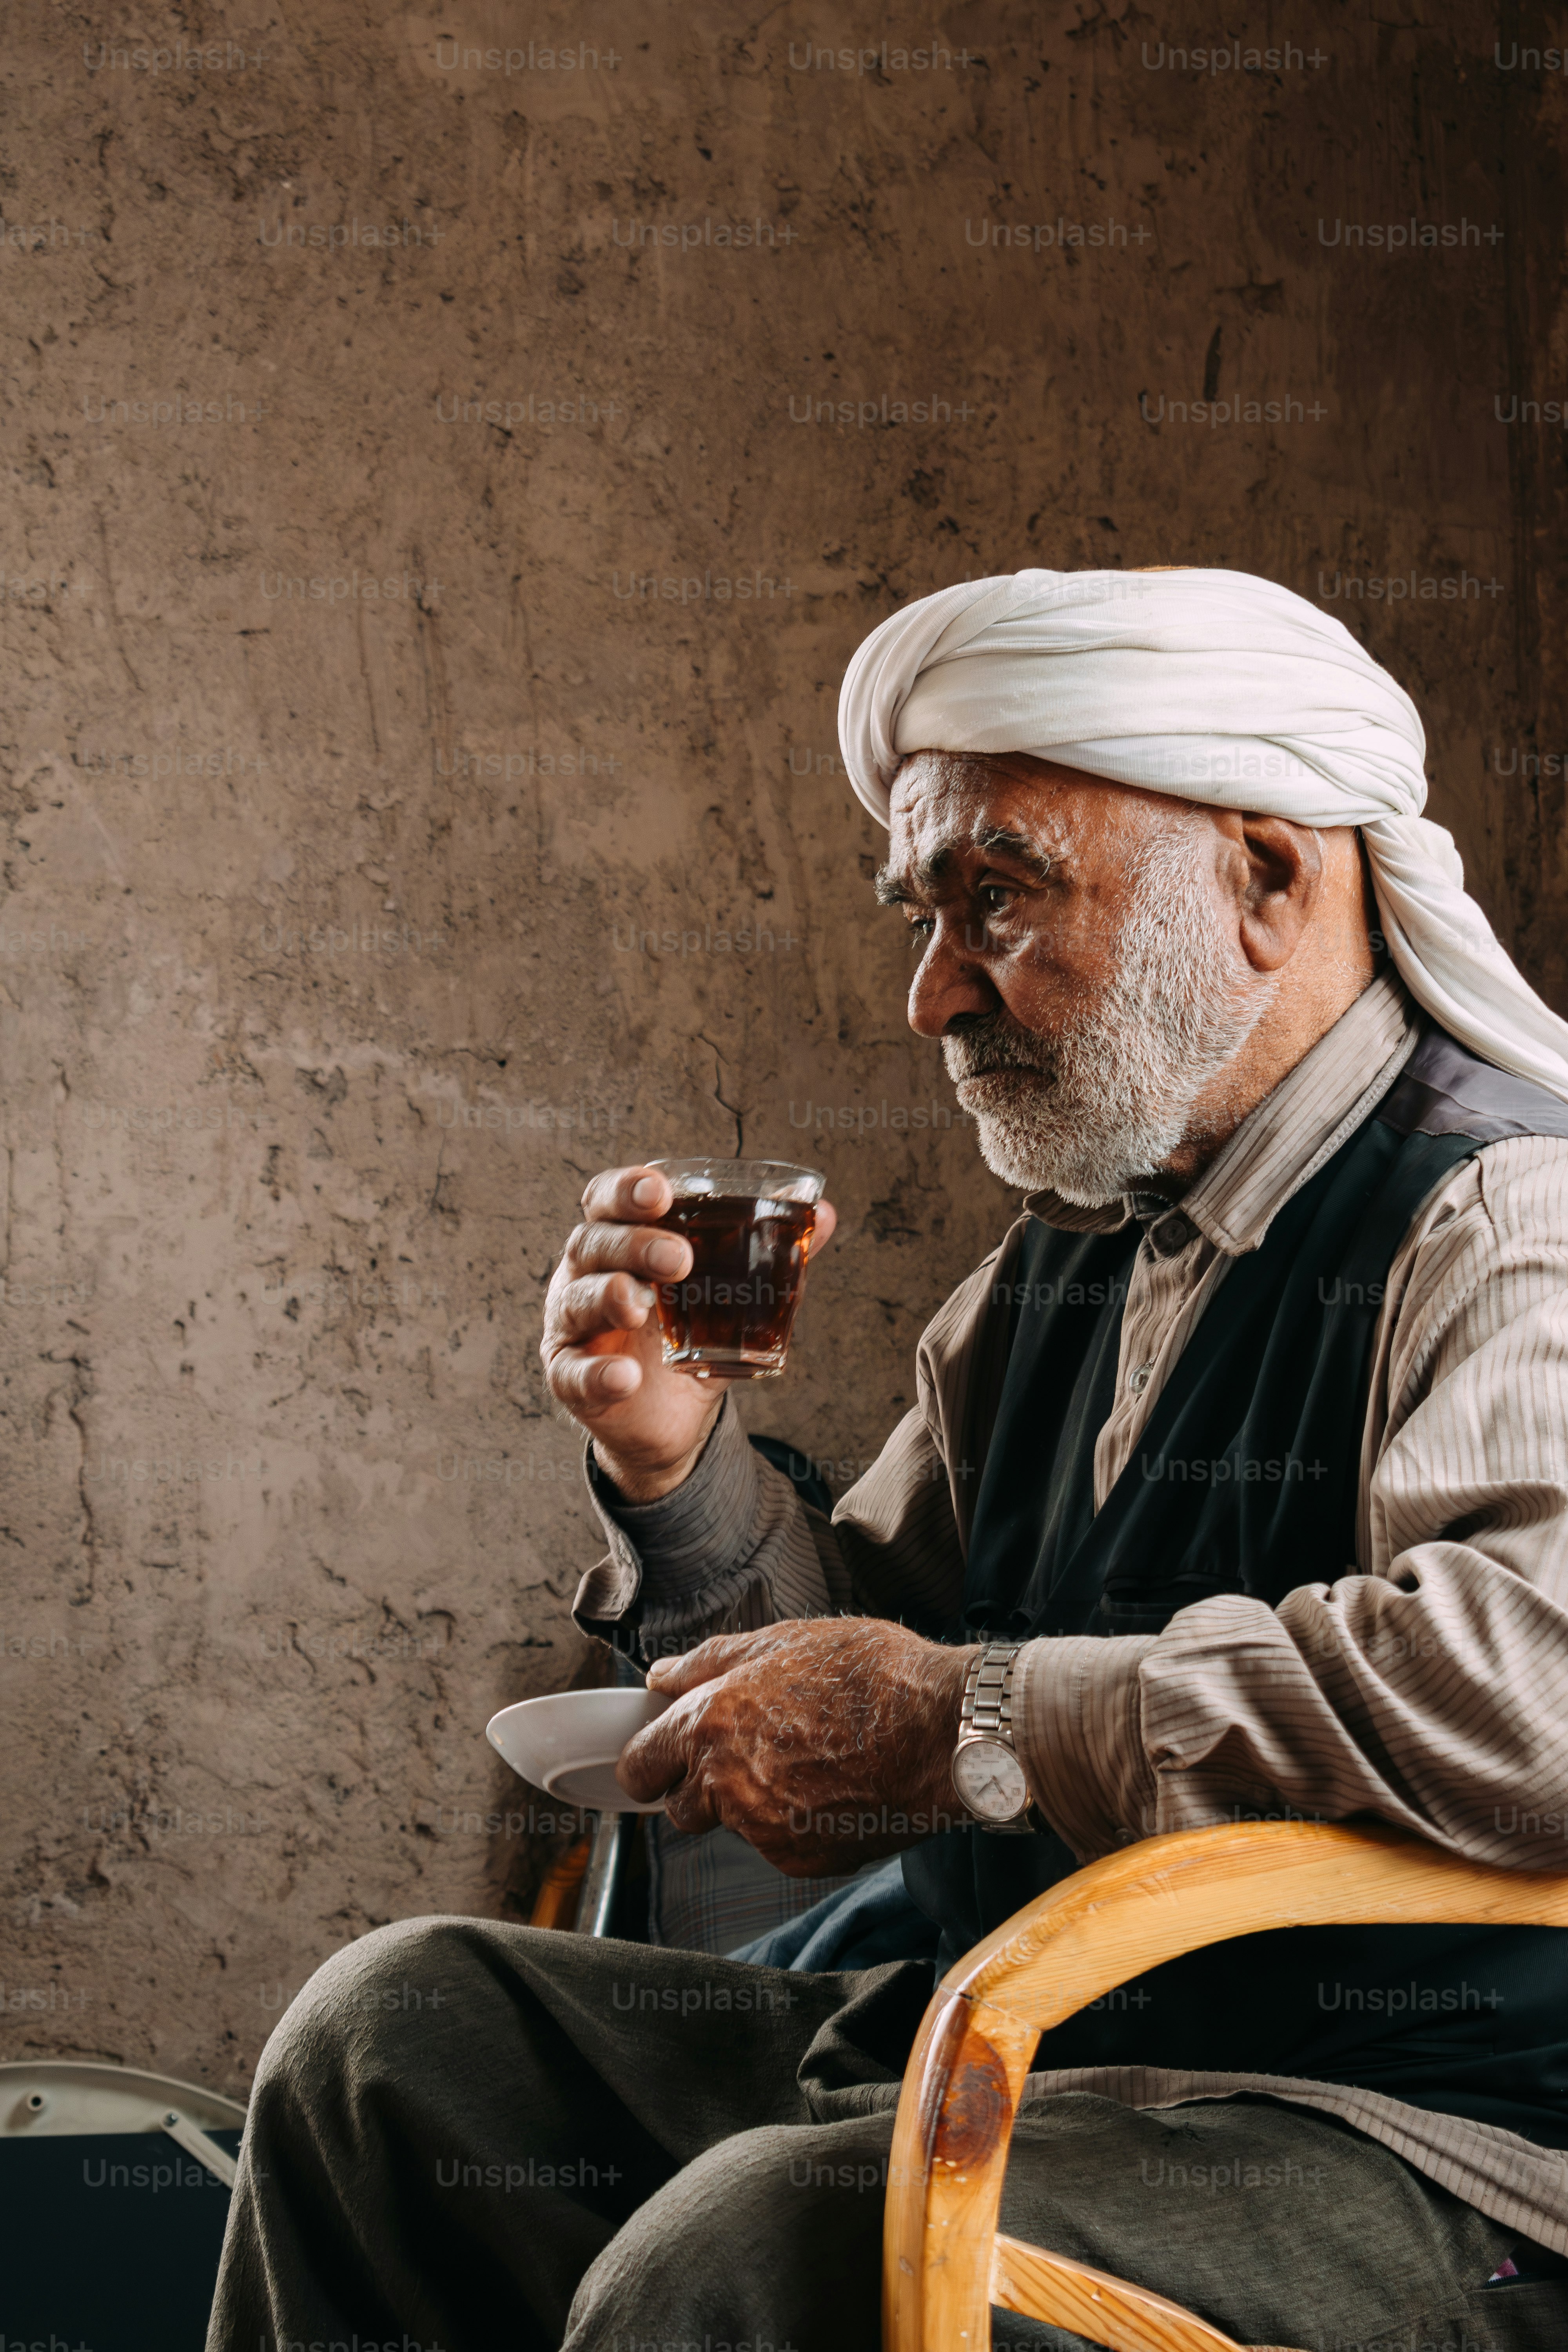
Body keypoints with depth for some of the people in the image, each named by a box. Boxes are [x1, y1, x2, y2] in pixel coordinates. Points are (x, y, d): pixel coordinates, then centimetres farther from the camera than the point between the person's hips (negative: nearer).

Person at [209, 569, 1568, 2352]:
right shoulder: (1054, 1270, 15)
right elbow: (858, 1721, 20)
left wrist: (966, 1721, -25)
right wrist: (678, 1468, 1)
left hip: (1420, 2162, -8)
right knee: (404, 2027, 5)